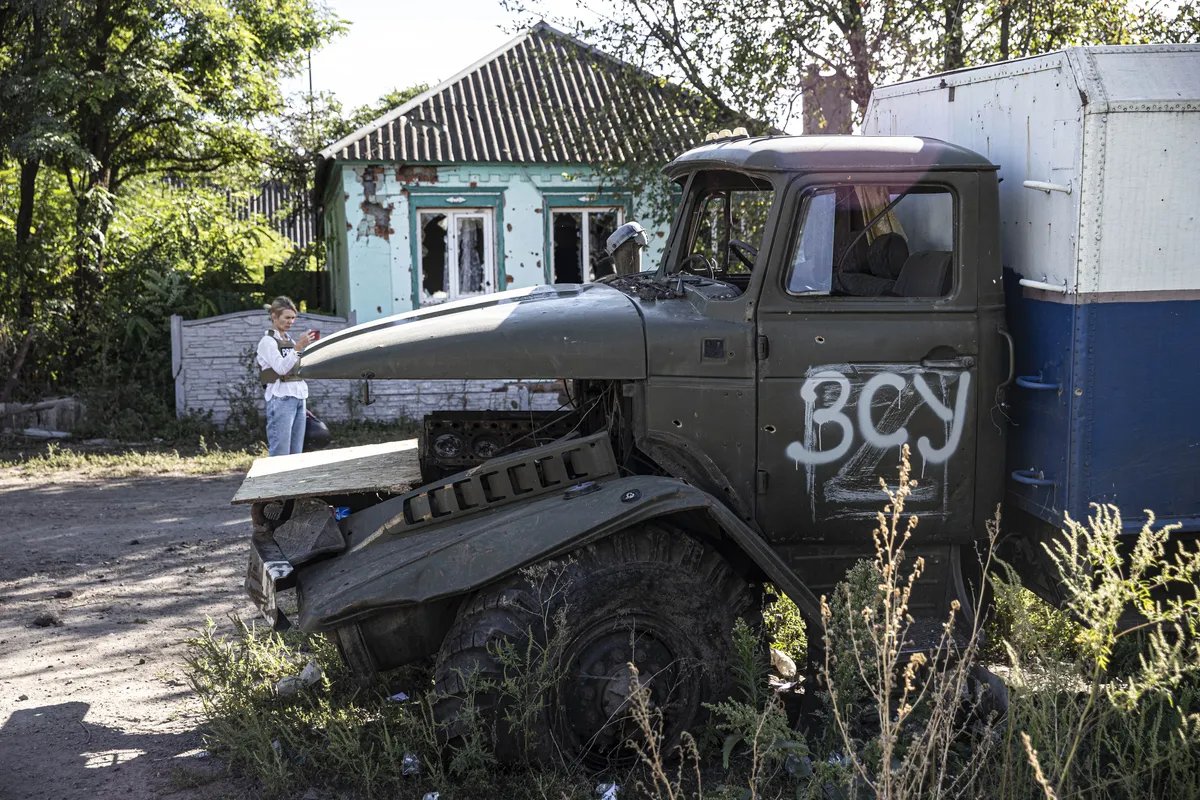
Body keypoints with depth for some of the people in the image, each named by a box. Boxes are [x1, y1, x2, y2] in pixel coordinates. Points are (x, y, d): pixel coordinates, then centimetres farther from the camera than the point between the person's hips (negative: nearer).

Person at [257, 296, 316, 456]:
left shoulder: (290, 340, 19)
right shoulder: (268, 341, -3)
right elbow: (281, 368, -18)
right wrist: (298, 347, -22)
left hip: (299, 397, 7)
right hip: (281, 399, -7)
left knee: (296, 452, 5)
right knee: (280, 451, -11)